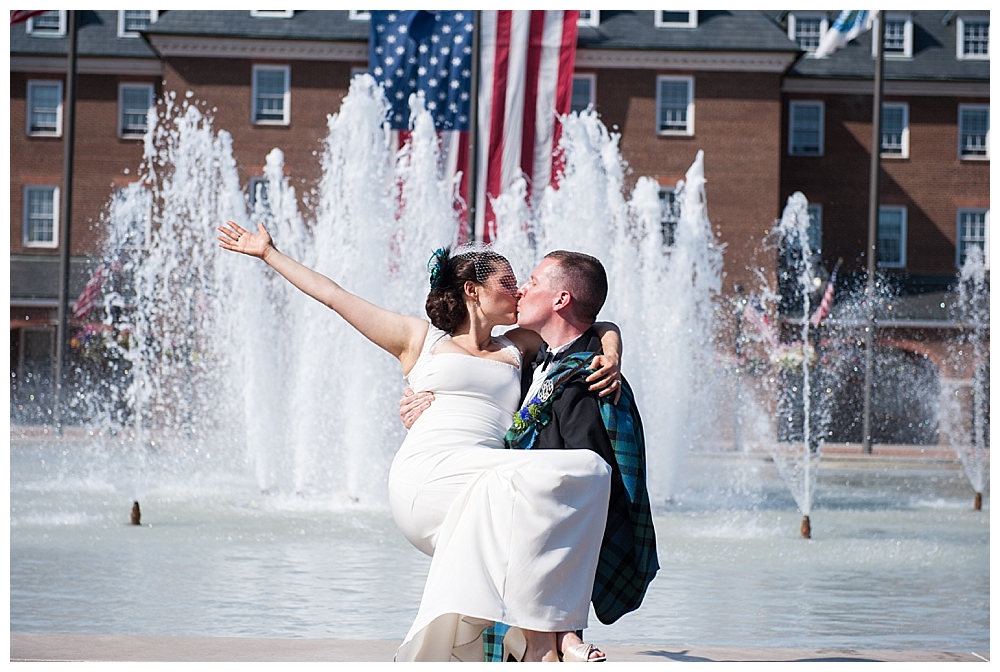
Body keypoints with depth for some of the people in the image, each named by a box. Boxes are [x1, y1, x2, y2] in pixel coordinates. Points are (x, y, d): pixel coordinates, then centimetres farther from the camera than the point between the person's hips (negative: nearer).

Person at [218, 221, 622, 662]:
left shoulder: (517, 348, 28)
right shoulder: (420, 339, 21)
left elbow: (600, 328, 33)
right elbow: (333, 295, 25)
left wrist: (610, 360, 10)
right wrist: (268, 253, 30)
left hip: (483, 483, 4)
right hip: (428, 473, -4)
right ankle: (539, 637, -35)